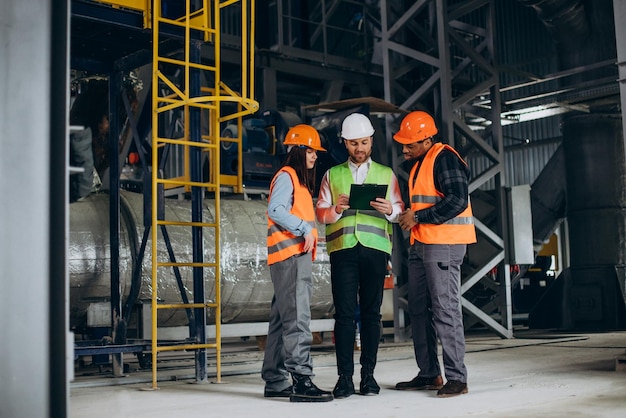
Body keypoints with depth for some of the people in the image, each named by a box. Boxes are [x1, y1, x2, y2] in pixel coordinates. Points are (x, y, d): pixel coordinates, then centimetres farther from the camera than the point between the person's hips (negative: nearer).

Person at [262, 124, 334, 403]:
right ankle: (301, 381, -17)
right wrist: (305, 229, -22)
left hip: (299, 255, 10)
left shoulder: (299, 180, 25)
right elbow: (275, 210, -20)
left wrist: (310, 232, 8)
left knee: (283, 319, 10)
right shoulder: (286, 176, -5)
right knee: (296, 318, -14)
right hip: (290, 254, -10)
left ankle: (276, 381, 15)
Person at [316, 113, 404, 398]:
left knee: (371, 312, 1)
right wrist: (336, 209, -13)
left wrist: (390, 210, -14)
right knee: (345, 312, -4)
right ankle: (345, 377, -3)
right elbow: (320, 212, 8)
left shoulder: (386, 174, 17)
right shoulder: (332, 175, 16)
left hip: (375, 248, 0)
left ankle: (368, 374, 7)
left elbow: (400, 209, 8)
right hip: (342, 248, 0)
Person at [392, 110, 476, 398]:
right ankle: (429, 374, 18)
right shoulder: (418, 164, 19)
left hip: (444, 244, -10)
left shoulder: (444, 157, -11)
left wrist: (417, 217, -16)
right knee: (419, 309, 11)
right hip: (421, 244, 10)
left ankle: (457, 378, -2)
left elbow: (457, 200, -21)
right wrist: (408, 217, 10)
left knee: (445, 310, -9)